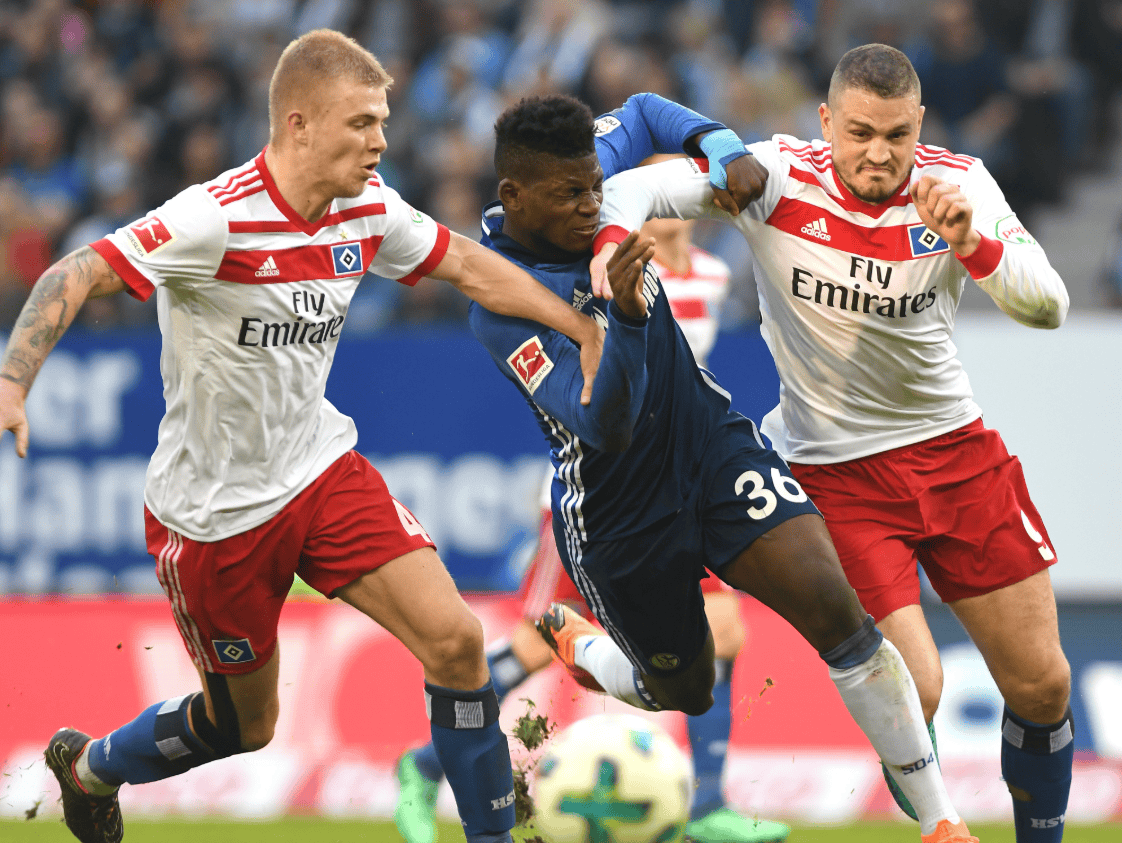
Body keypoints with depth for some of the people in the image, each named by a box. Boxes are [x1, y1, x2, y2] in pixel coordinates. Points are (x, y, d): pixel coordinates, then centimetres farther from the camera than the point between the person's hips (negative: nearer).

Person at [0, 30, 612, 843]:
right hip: (215, 506, -5)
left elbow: (469, 265, 12)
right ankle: (87, 766, 40)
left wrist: (586, 328, 10)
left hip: (323, 469, 5)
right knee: (245, 724, 11)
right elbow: (74, 279, -28)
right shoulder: (215, 220, -26)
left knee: (455, 639, -12)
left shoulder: (368, 209, -4)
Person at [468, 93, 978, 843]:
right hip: (617, 508, -4)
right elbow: (605, 428, -34)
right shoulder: (503, 305, -25)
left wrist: (730, 155, -4)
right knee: (683, 689, 15)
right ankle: (575, 641, 51)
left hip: (713, 443, 4)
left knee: (835, 609, -17)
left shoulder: (587, 183, -6)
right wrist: (625, 318, -50)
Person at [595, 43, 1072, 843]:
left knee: (1041, 684, 5)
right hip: (836, 470, -3)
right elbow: (638, 187, -18)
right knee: (913, 695, -15)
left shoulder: (958, 184, -9)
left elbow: (1048, 308, -16)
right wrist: (613, 243, -40)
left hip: (955, 444, 3)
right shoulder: (779, 179, -15)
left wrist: (974, 244, -34)